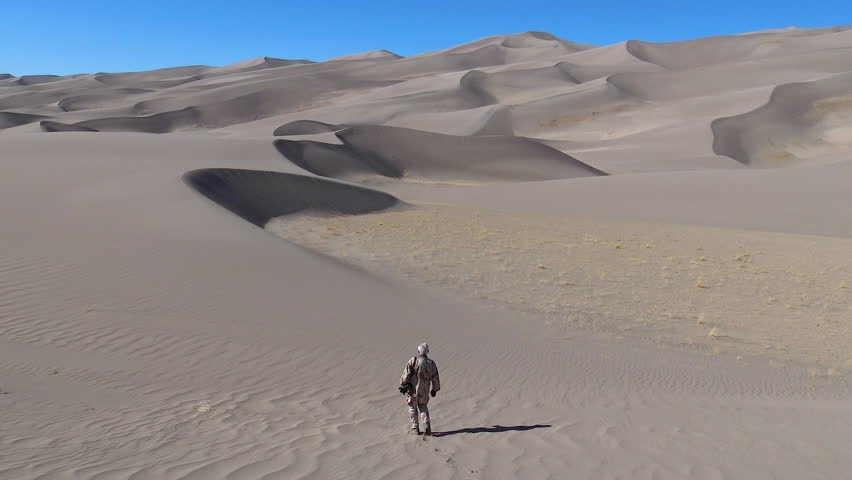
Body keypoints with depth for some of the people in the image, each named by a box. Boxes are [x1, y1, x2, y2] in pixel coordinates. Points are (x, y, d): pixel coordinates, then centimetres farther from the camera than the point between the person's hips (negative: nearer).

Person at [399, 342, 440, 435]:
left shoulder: (413, 361, -13)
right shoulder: (431, 363, 0)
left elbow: (406, 375, -15)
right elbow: (435, 378, 6)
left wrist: (402, 385, -2)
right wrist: (435, 389, 20)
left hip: (412, 390, -3)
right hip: (424, 391, 3)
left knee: (412, 408, 16)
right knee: (423, 408, 19)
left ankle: (415, 428, 21)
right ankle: (427, 428, 4)